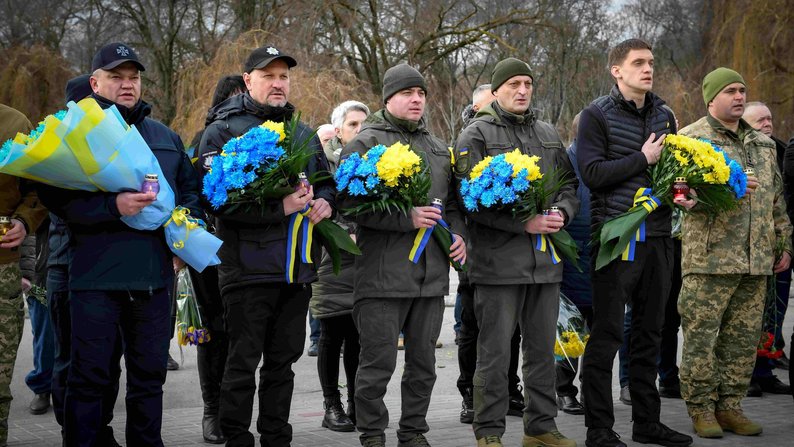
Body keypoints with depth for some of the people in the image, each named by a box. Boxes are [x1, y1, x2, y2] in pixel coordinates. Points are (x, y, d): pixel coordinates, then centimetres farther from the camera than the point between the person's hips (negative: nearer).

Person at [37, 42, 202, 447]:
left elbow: (190, 188, 26)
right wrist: (113, 206, -23)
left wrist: (186, 217, 4)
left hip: (154, 275, 5)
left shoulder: (166, 138, 18)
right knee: (90, 375, -1)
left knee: (149, 373, 12)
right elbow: (56, 197, -11)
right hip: (96, 275, -5)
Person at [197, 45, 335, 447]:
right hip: (248, 266, -6)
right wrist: (280, 207, -21)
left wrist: (324, 201, 1)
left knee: (283, 361, 13)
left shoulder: (304, 135, 18)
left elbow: (326, 182, 26)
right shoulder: (221, 131, -3)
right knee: (243, 363, -1)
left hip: (298, 269, 6)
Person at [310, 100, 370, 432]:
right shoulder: (324, 161, 0)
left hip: (366, 261, 3)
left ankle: (357, 405, 13)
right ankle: (332, 406, 9)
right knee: (332, 335, 1)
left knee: (358, 335, 4)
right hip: (333, 260, -3)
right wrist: (347, 235, -15)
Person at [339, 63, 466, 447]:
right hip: (383, 275, -6)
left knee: (423, 361, 12)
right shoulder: (366, 143, -3)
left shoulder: (437, 148, 19)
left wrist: (457, 233, 7)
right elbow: (350, 201, -13)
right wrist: (406, 218, -18)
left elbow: (451, 201, 27)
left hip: (431, 274, 6)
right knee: (378, 362, -2)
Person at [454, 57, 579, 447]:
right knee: (495, 353, -1)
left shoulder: (547, 134, 17)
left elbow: (569, 183, 21)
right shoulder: (477, 135, -2)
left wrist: (562, 211, -2)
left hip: (546, 261, 6)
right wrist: (524, 223, -18)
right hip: (499, 261, -6)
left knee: (542, 349, 12)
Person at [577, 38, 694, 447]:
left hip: (657, 237, 7)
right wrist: (642, 159, -14)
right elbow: (592, 173, -16)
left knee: (649, 332, 14)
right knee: (606, 334, -2)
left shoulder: (664, 115, 13)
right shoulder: (597, 115, -5)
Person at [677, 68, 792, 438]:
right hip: (709, 257, -6)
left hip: (757, 260, 6)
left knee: (743, 337, 8)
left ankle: (729, 406, 17)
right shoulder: (691, 138, 0)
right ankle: (701, 409, 6)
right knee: (701, 337, -3)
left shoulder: (763, 144, 20)